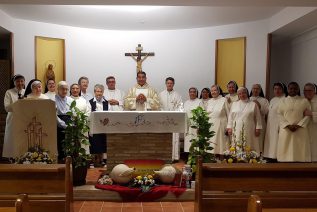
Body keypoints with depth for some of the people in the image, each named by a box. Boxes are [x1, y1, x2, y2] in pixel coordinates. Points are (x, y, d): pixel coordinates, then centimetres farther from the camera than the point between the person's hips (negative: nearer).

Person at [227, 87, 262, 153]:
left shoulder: (253, 104, 6)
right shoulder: (234, 104, 13)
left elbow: (258, 117, 5)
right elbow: (231, 117, 13)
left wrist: (258, 128, -1)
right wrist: (229, 127, 6)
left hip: (249, 131, -2)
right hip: (237, 131, 2)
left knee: (249, 147, -3)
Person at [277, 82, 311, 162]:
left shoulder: (304, 101, 5)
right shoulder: (283, 101, 9)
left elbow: (308, 115, 0)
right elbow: (279, 114, 2)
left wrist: (298, 125, -12)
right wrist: (288, 125, -11)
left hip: (300, 130, -1)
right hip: (285, 130, 1)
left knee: (300, 151, -1)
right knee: (285, 151, 1)